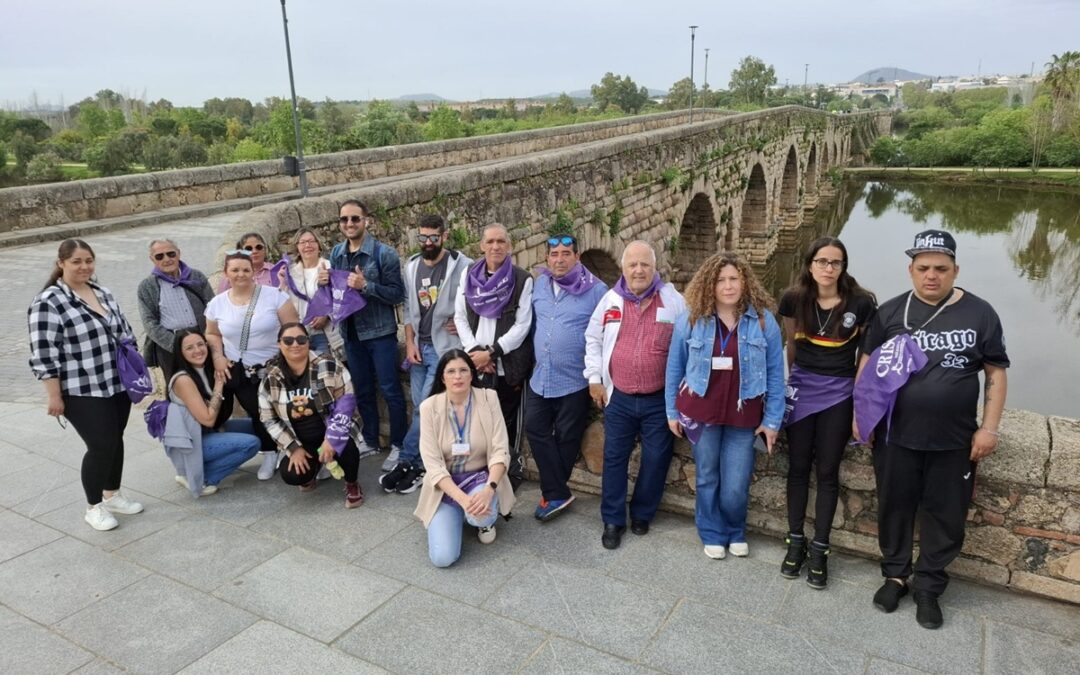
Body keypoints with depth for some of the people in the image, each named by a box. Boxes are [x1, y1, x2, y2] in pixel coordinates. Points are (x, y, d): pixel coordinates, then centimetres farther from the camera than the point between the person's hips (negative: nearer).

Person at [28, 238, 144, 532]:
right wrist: (54, 397, -15)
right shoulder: (48, 303, -14)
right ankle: (94, 507, 16)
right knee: (101, 446, -4)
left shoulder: (103, 293, 8)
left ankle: (112, 496, 33)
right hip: (82, 393, -7)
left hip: (117, 385, 7)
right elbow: (44, 356, -15)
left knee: (115, 441, 15)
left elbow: (125, 332, 16)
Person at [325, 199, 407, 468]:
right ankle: (370, 440, 29)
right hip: (351, 332, 6)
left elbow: (398, 294, -14)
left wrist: (366, 285, -25)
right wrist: (326, 283, -5)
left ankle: (398, 445, 11)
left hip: (380, 332, -5)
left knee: (390, 390, 0)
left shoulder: (384, 253, -10)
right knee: (362, 391, 15)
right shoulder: (336, 253, 7)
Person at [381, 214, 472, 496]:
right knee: (421, 408, 9)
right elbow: (409, 308, 12)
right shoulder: (412, 267, 9)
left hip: (445, 346, -6)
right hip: (419, 346, 6)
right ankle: (420, 466, 18)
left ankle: (406, 462, 5)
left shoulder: (462, 265, -10)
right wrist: (410, 342, 4)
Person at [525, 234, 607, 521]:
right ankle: (557, 493, 13)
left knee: (566, 439, 7)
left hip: (574, 381, -5)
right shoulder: (539, 285, 7)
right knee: (535, 430, 4)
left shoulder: (595, 290, -10)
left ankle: (554, 493, 24)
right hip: (540, 377, 5)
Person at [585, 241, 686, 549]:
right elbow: (593, 339, 10)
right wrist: (594, 378, 6)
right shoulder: (611, 300, 1)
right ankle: (613, 520, 21)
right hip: (619, 398, 1)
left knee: (656, 459, 8)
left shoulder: (673, 300, -4)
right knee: (614, 458, 7)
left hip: (660, 399, -1)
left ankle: (642, 514, 28)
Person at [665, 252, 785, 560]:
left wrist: (772, 419, -1)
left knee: (736, 487, 2)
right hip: (701, 412, 1)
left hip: (744, 415, 0)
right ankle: (712, 534, 36)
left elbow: (775, 374, 0)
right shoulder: (690, 320, -6)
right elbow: (674, 369, 3)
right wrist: (672, 411, 5)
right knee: (707, 479, 14)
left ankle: (736, 532, 33)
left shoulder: (764, 321, -5)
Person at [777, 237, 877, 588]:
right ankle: (795, 541, 22)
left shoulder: (861, 303, -11)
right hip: (801, 390, 2)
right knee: (798, 466, 8)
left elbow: (866, 351, 1)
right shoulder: (794, 299, -5)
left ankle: (820, 548, 17)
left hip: (839, 394, -2)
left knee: (827, 471, 5)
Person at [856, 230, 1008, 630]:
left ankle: (928, 587, 27)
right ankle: (895, 575, 31)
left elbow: (996, 374, 1)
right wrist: (859, 412, 0)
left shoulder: (980, 314, -3)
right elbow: (868, 363, 5)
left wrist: (989, 428, -4)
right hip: (895, 436, 1)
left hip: (954, 441, 0)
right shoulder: (891, 312, -1)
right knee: (895, 507, 12)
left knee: (945, 515, 10)